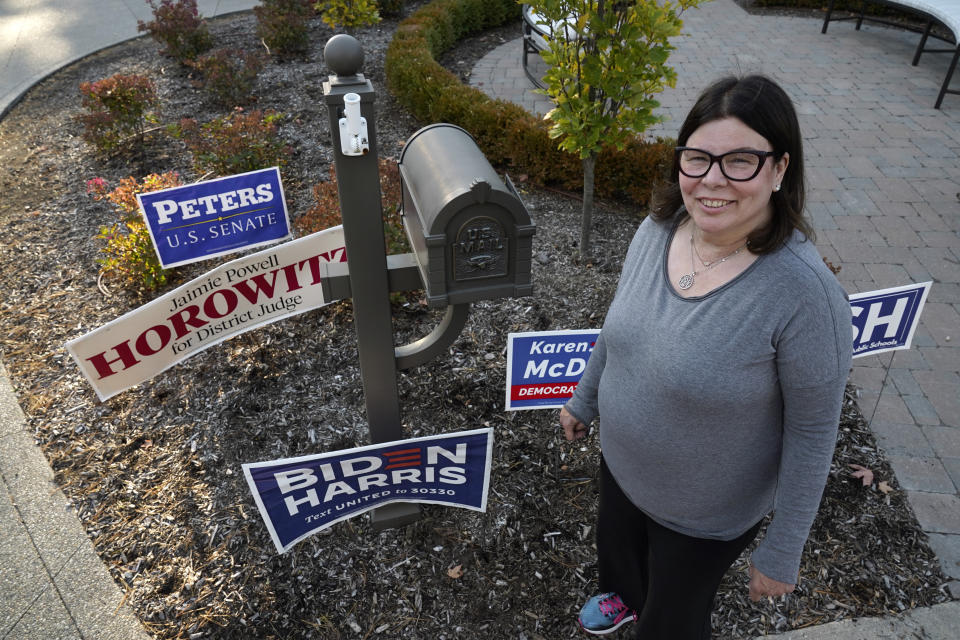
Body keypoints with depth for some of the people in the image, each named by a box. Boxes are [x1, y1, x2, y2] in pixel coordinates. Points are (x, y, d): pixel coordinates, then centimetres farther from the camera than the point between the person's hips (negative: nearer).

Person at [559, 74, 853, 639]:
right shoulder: (658, 228, -16)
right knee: (618, 550, 35)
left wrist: (783, 553, -13)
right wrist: (584, 399, 14)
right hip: (621, 464, 6)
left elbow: (812, 430, -22)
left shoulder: (805, 291, -33)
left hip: (706, 514, -5)